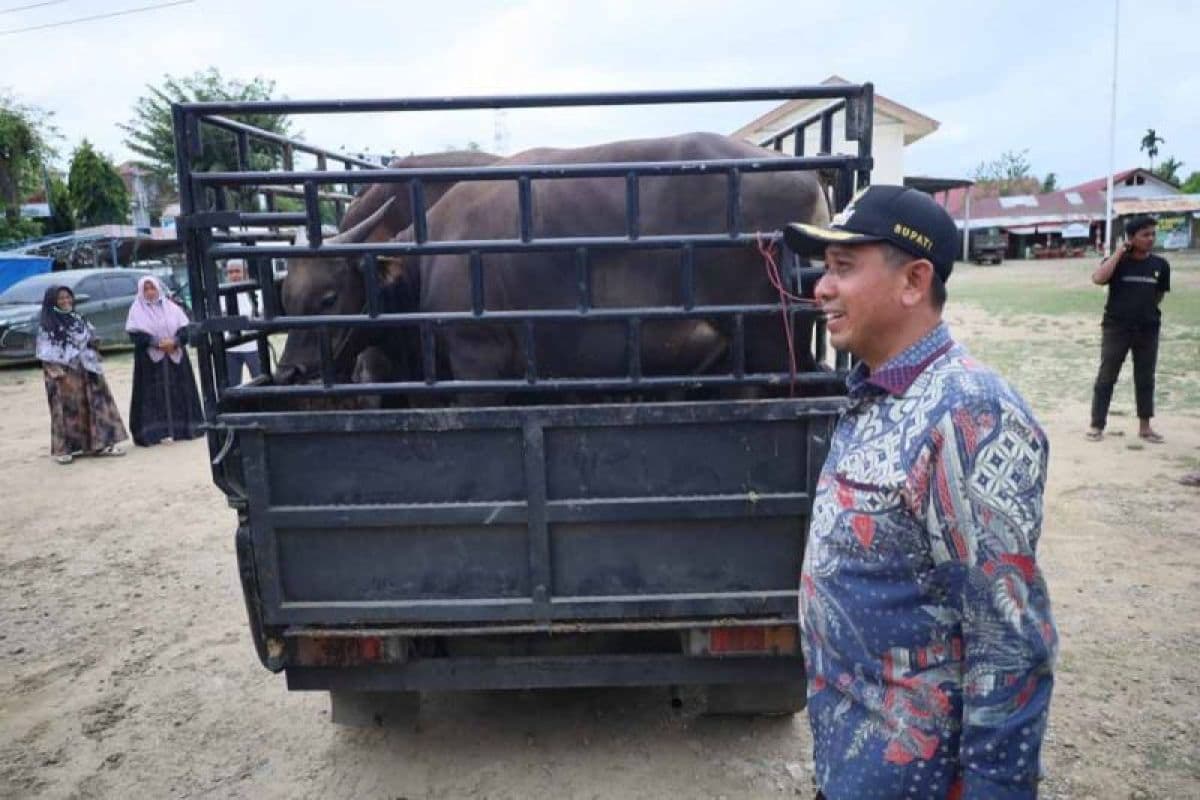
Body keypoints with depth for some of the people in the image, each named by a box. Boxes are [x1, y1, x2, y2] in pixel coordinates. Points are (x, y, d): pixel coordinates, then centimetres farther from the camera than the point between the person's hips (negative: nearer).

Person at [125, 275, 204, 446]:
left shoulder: (171, 307, 12)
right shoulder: (137, 310, 5)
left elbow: (185, 329, 4)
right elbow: (136, 335, -6)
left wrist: (174, 341, -14)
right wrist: (157, 343, -18)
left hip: (175, 357, 3)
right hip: (150, 359, -3)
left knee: (179, 392, 3)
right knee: (155, 396, -5)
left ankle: (181, 427, 11)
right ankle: (158, 431, -4)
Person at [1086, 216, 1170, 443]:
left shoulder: (1160, 265, 3)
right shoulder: (1116, 262, -6)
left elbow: (1159, 295, 15)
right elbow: (1098, 279, -26)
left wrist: (1146, 311, 14)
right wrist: (1120, 252, -18)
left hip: (1148, 330, 3)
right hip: (1116, 328, -3)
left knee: (1145, 379, 11)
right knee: (1106, 378, 2)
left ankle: (1144, 426, 22)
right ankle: (1097, 425, 8)